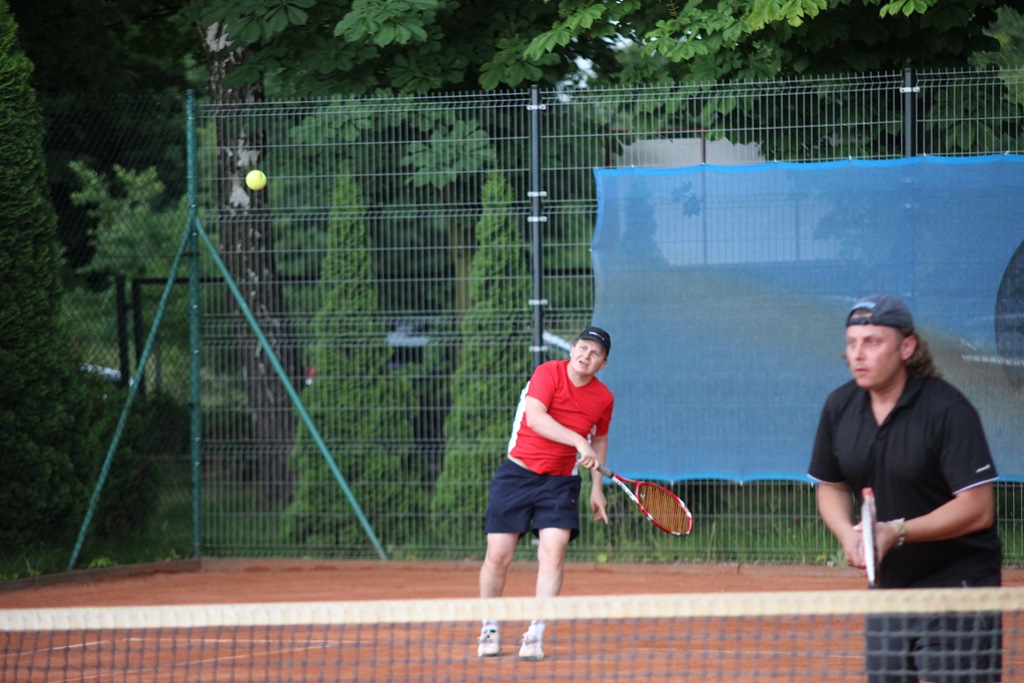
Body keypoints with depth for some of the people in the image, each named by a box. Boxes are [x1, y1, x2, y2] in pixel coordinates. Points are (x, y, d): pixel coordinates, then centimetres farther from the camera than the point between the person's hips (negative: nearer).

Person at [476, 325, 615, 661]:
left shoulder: (603, 398, 2)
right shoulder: (548, 373, -11)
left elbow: (599, 439, 20)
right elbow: (535, 418, -25)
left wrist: (597, 488, 18)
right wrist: (578, 441, -32)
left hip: (560, 482, 2)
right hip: (518, 472, -2)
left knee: (554, 551, -15)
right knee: (498, 555, -1)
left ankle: (535, 635, -10)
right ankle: (489, 629, 18)